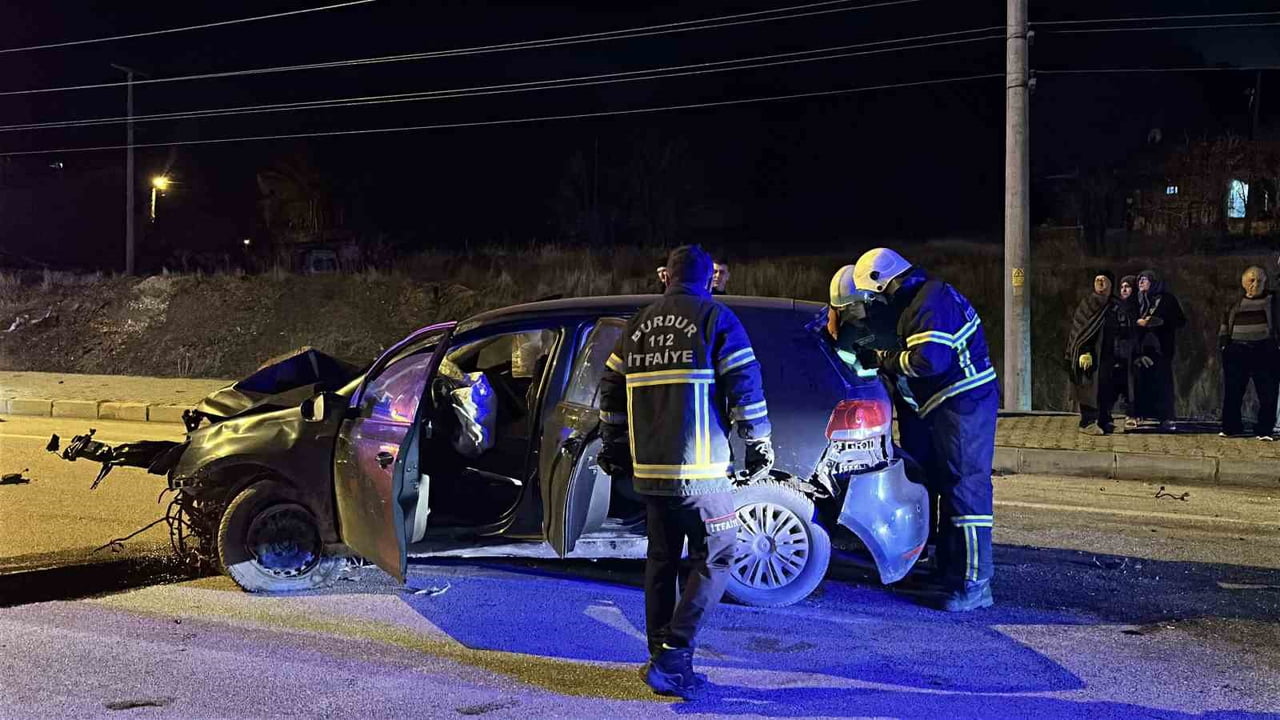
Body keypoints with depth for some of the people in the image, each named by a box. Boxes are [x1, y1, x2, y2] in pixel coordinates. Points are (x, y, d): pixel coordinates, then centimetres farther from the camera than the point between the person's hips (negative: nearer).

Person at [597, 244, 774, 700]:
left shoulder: (639, 324, 13)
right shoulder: (716, 318, -3)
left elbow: (612, 390, 17)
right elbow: (745, 387, -8)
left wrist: (613, 446, 25)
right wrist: (758, 444, 1)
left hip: (649, 468, 6)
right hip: (698, 469, -6)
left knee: (662, 559, 17)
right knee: (715, 559, 2)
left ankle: (661, 657, 19)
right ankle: (672, 657, -8)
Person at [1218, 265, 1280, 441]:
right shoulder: (1235, 305, 14)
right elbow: (1225, 327, 17)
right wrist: (1223, 345, 6)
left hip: (1265, 351, -2)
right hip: (1237, 351, 2)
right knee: (1232, 392, 4)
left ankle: (1264, 430, 1)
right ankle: (1231, 427, 12)